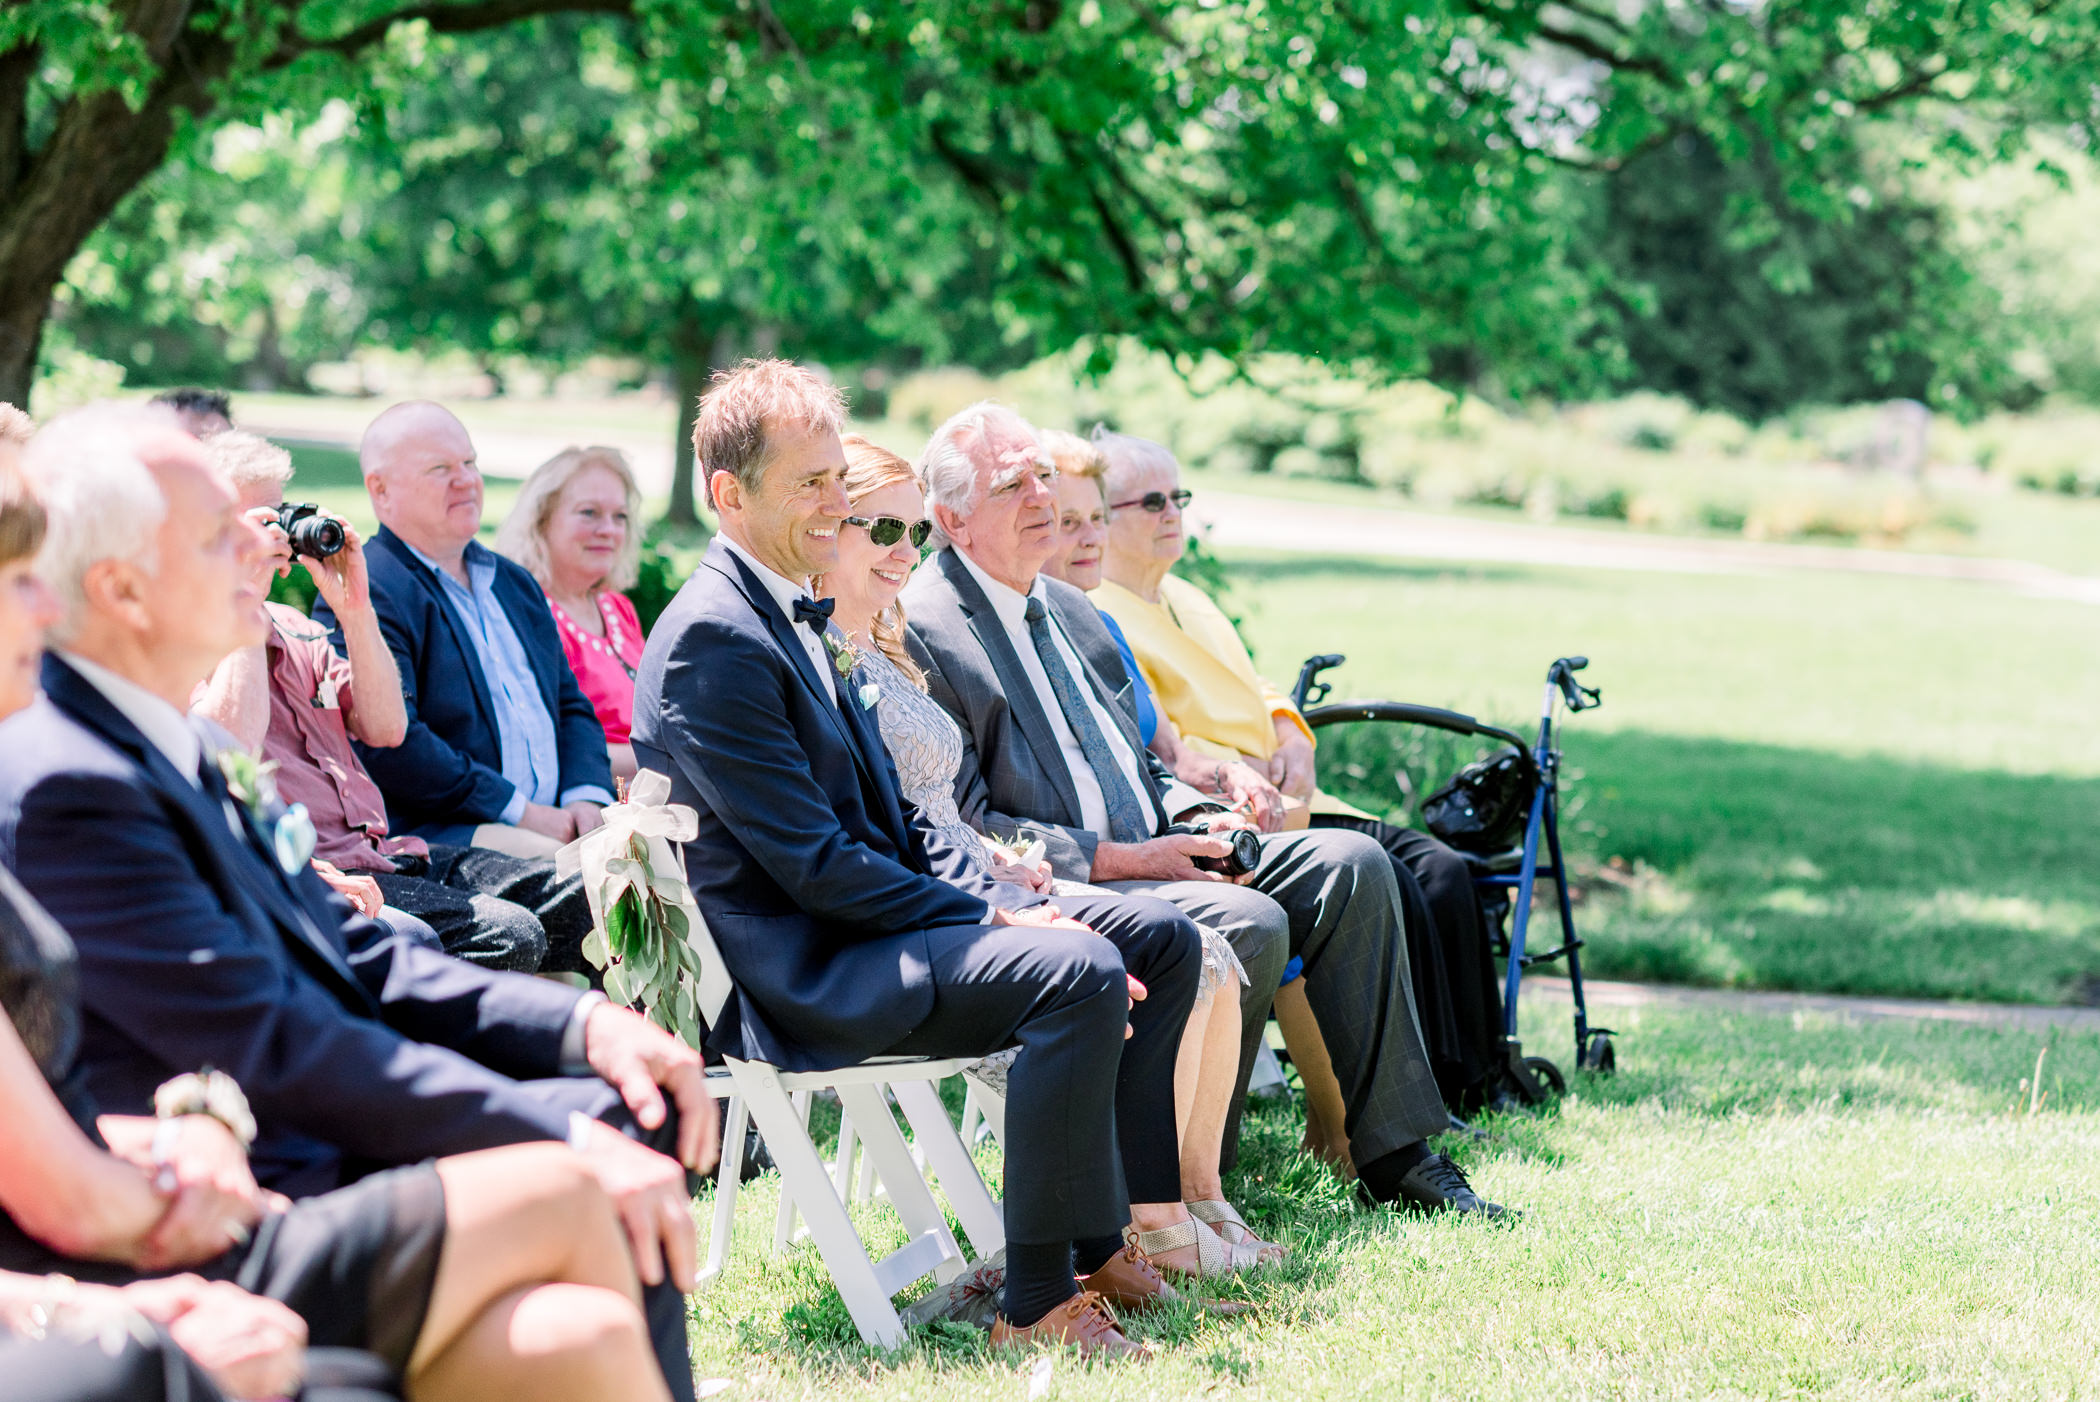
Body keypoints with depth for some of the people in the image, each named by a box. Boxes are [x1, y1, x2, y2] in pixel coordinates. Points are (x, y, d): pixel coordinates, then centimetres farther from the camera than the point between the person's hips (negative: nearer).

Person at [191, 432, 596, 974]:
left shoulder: (292, 627, 21)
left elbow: (386, 729, 15)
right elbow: (232, 749, -21)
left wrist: (354, 609, 3)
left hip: (383, 851, 8)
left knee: (586, 901, -7)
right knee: (508, 937, -28)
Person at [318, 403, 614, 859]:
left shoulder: (515, 583, 24)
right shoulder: (362, 593, -5)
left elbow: (571, 706, 25)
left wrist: (588, 797, 2)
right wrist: (520, 812, -15)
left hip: (554, 819, 8)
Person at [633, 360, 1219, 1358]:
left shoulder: (802, 616, 16)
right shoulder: (711, 639, -17)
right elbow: (810, 863, -20)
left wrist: (1011, 901, 1)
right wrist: (998, 923, -17)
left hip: (875, 911, 11)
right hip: (801, 972, -11)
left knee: (1161, 937, 6)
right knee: (1080, 970, -29)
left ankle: (1101, 1239, 9)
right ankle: (1036, 1303, -21)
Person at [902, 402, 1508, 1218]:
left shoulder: (1068, 609, 19)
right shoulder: (922, 632, -11)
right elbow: (962, 828, -17)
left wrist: (1196, 819, 3)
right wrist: (1118, 859, -20)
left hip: (1147, 856, 9)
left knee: (1351, 865, -4)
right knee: (1249, 924, -29)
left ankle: (1393, 1156, -1)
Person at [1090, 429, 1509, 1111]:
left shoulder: (1188, 598, 26)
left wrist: (1291, 740, 4)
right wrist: (1225, 769, -27)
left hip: (1285, 797, 9)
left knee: (1442, 869, -10)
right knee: (1381, 878, -26)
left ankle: (1469, 1083, -11)